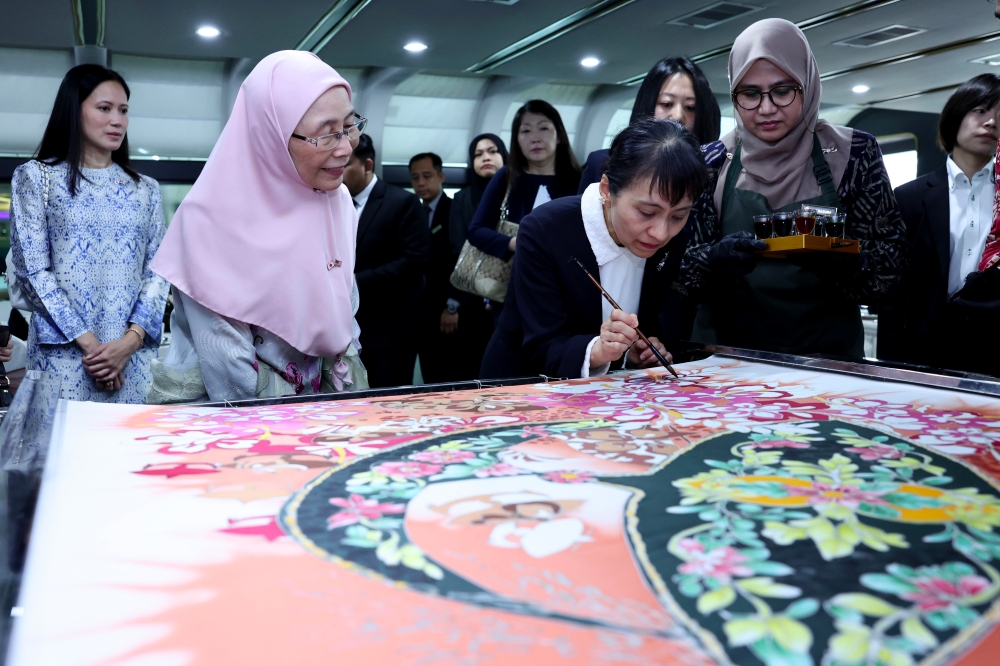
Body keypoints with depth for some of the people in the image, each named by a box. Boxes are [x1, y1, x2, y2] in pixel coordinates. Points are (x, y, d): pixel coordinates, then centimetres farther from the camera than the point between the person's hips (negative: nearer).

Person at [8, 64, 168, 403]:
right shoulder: (36, 177, 5)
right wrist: (87, 342, -12)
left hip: (134, 357, 2)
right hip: (64, 354, -2)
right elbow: (31, 268, -3)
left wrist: (131, 340, -10)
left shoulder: (146, 189, 13)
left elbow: (157, 271, 6)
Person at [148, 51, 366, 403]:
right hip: (220, 412, -5)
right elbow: (229, 367, -16)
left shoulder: (340, 201, -2)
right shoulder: (214, 217, -17)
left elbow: (344, 318, 6)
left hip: (313, 408, 5)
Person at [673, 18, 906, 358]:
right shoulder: (712, 163, 0)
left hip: (829, 354, 0)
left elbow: (891, 255, 2)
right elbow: (677, 266, 2)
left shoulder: (853, 153, 0)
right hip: (734, 356, 0)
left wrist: (847, 263, -18)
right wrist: (714, 258, -19)